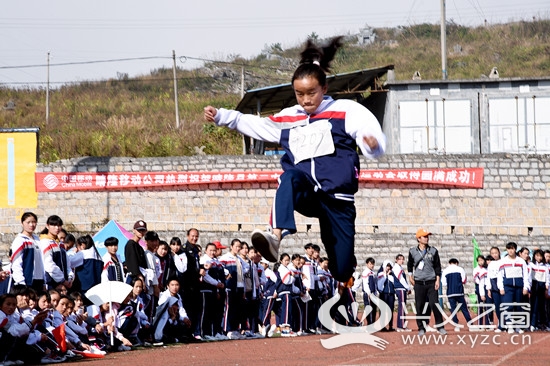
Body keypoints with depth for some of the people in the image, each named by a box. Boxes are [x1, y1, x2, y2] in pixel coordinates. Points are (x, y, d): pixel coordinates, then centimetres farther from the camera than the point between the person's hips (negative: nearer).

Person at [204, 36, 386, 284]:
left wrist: (373, 145, -33)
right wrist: (220, 116, 8)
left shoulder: (346, 111, 3)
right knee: (290, 176, -37)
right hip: (305, 195, 2)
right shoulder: (288, 119, 16)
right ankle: (276, 237, -56)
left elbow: (374, 139, -9)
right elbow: (252, 124, 21)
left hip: (337, 198, -2)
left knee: (342, 272, -3)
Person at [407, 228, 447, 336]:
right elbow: (410, 264, 20)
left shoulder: (433, 251, 4)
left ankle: (440, 327, -1)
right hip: (419, 283, 1)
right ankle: (421, 328, 9)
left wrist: (437, 280, -2)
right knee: (419, 306, 1)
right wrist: (410, 276, 13)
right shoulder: (413, 252, 4)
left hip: (431, 282, -1)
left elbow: (437, 266, 6)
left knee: (434, 305, -8)